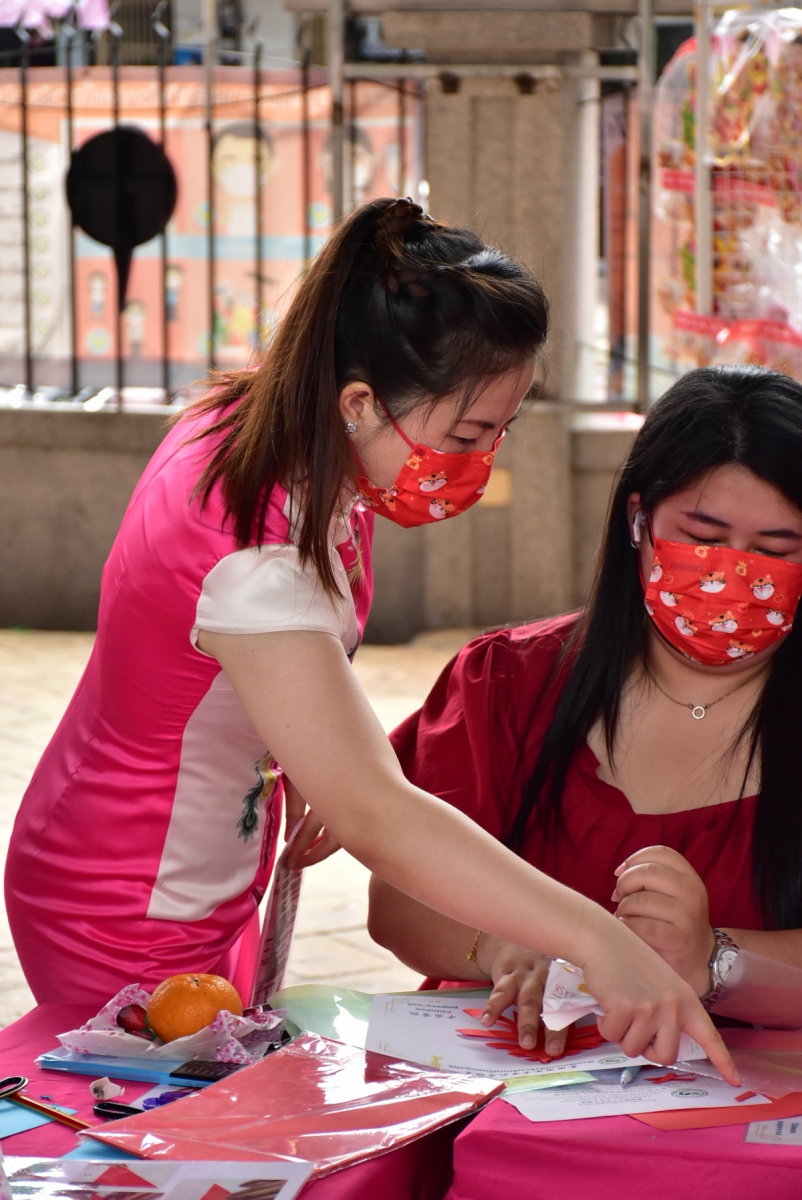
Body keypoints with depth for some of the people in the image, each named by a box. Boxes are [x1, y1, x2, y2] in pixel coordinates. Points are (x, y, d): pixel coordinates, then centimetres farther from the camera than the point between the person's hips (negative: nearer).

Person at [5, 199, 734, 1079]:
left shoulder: (254, 423, -10)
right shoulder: (252, 560, -38)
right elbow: (376, 818, -44)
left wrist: (319, 760, -5)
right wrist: (599, 943, -50)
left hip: (214, 900, 9)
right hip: (130, 943, -9)